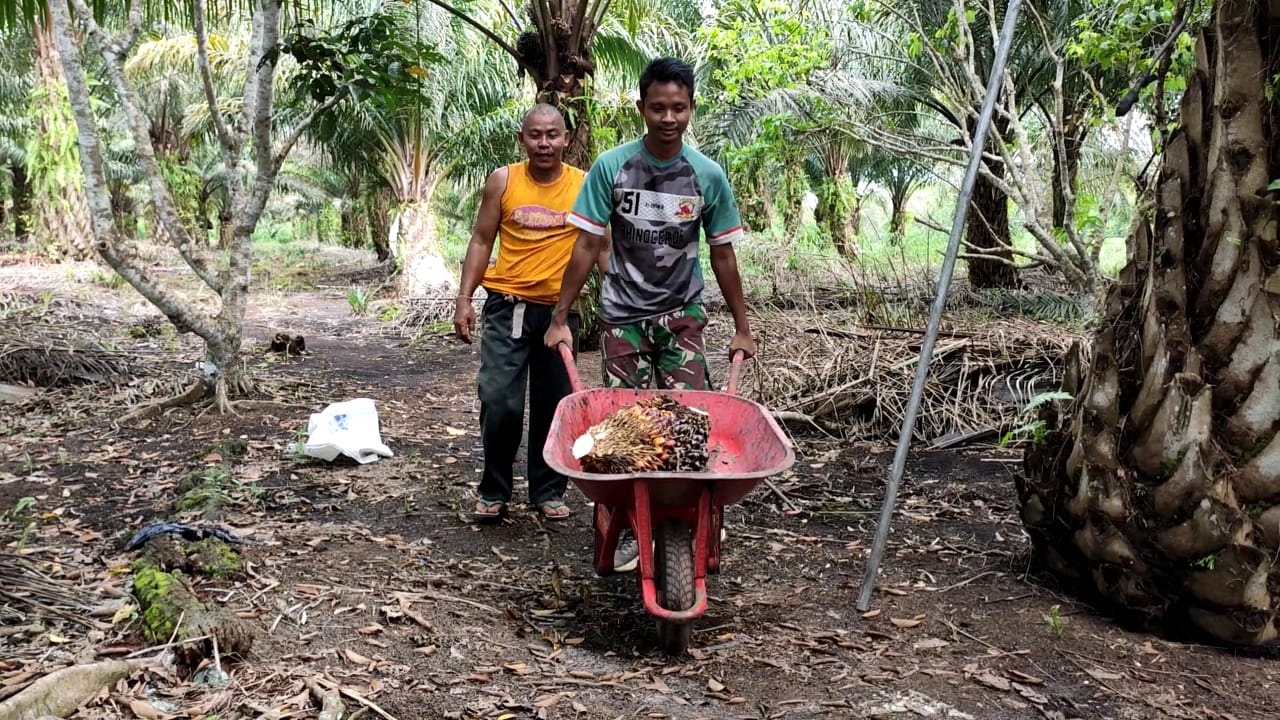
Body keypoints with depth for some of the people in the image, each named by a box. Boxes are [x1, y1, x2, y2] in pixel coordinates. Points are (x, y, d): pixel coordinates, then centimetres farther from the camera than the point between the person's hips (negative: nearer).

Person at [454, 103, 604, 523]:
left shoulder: (585, 186, 1)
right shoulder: (502, 181, 0)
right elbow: (481, 242, 5)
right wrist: (465, 299, -2)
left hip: (560, 310, 1)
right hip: (507, 306, -1)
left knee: (554, 405, 9)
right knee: (499, 401, -6)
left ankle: (548, 490, 24)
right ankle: (494, 491, 11)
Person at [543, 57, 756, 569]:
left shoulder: (708, 175, -5)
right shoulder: (611, 167, -9)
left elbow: (722, 254, 3)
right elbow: (587, 245, -5)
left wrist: (742, 328, 5)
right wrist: (560, 319, -6)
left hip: (683, 314, 1)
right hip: (623, 314, -1)